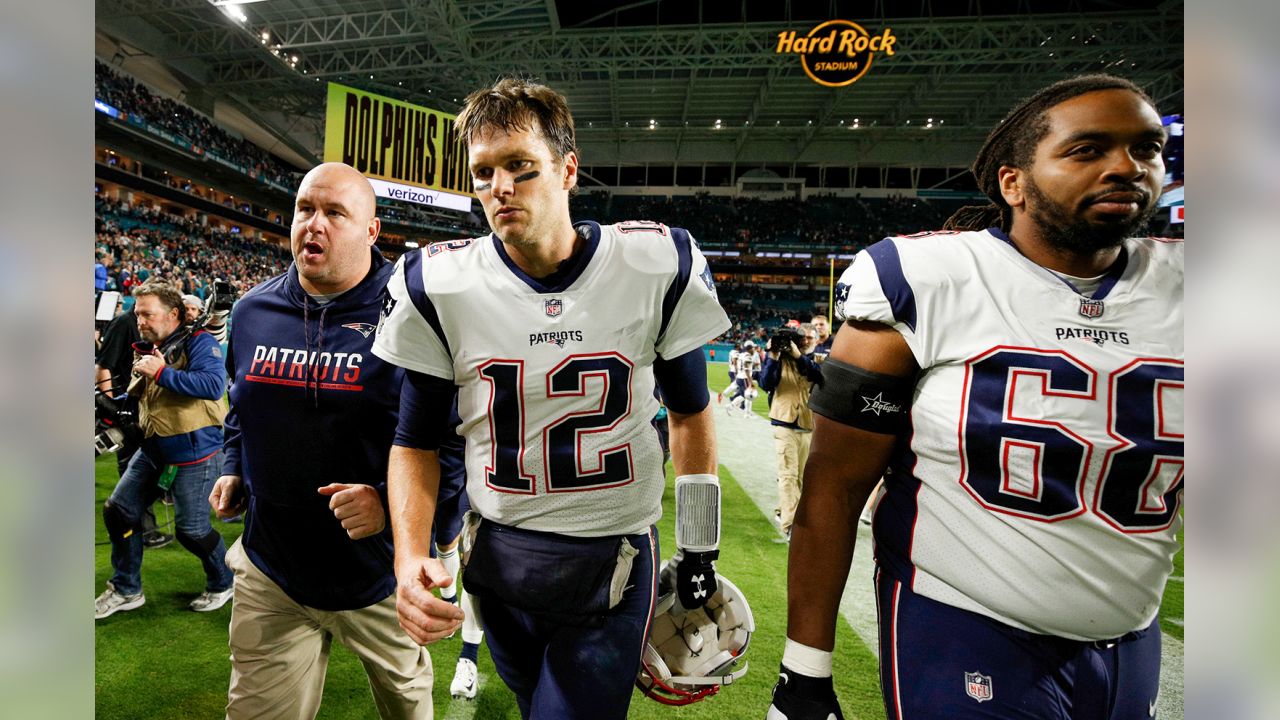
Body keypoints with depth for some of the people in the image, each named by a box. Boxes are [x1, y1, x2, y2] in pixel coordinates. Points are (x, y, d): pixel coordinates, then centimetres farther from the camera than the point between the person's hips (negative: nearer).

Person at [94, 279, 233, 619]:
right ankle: (126, 590, 31)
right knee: (118, 511, 13)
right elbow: (141, 397, 24)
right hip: (153, 450, 9)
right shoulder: (148, 347, 10)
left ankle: (223, 584, 26)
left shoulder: (198, 342, -14)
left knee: (191, 529, 0)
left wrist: (161, 372, -26)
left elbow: (214, 385, -32)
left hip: (193, 453, -9)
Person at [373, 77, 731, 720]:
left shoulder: (657, 268, -12)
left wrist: (699, 550, 5)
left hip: (614, 566, -2)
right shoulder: (439, 287, -9)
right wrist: (409, 557, -15)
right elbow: (417, 440, 1)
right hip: (498, 558, 2)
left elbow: (689, 412, 1)